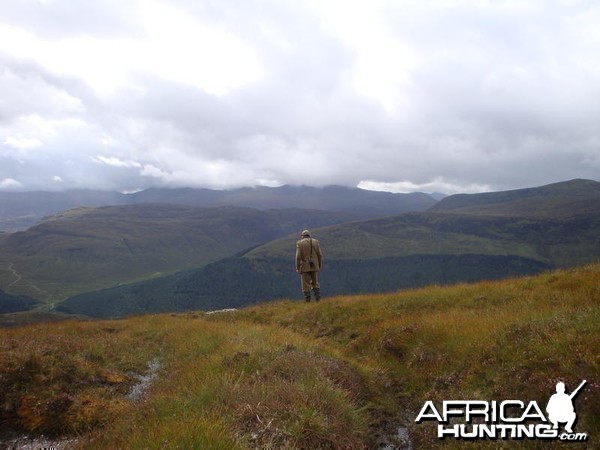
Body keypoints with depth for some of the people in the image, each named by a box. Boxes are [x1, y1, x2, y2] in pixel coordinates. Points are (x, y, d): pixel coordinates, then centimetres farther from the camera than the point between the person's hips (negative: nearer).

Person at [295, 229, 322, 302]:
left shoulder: (299, 243, -5)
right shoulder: (316, 242, 3)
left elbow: (298, 257, -11)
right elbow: (320, 255, 1)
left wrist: (297, 268, -5)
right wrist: (319, 266, 10)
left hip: (305, 267, -3)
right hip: (314, 266, 3)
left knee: (306, 284, 3)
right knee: (315, 283, 14)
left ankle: (307, 301, 1)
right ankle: (318, 298, 4)